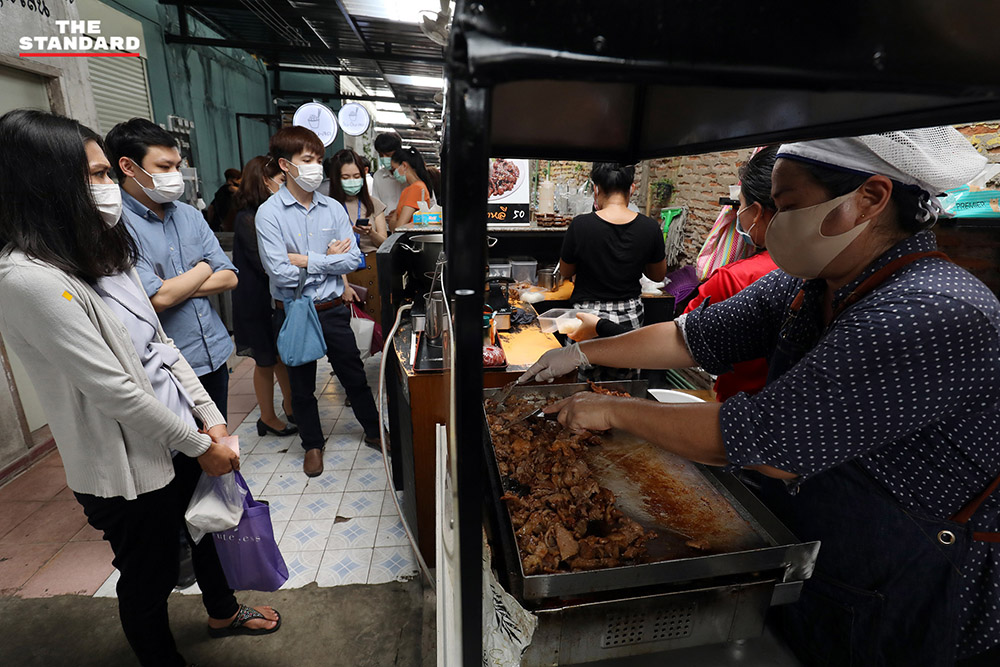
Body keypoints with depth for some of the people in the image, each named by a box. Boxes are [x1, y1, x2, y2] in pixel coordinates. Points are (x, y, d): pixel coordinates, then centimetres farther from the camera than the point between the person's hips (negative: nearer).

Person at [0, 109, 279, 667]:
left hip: (180, 438, 8)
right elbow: (115, 389, -24)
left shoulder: (102, 255, 4)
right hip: (130, 465, -8)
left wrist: (210, 416, 1)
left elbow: (159, 344, 5)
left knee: (206, 527, 28)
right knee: (150, 577, 16)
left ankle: (224, 612, 55)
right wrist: (200, 446, -16)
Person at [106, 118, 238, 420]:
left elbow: (228, 278, 2)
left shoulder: (189, 214, 6)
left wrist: (173, 288, -12)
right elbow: (157, 299, -22)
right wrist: (202, 270, -5)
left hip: (215, 355, 6)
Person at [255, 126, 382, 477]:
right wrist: (328, 259, -12)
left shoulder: (333, 208, 0)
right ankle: (313, 444, 36)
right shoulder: (269, 213, -10)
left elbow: (353, 259, -7)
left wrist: (307, 260, -15)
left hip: (332, 309, 2)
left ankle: (374, 430, 35)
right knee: (302, 385, 15)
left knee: (354, 375, 15)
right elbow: (280, 273, -19)